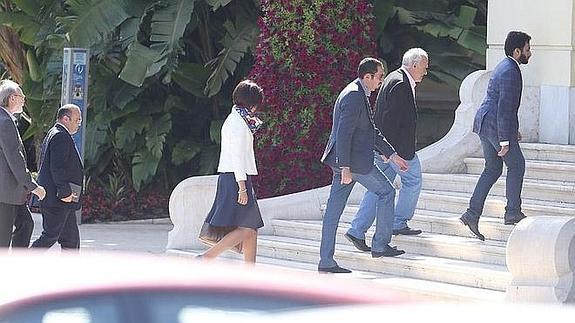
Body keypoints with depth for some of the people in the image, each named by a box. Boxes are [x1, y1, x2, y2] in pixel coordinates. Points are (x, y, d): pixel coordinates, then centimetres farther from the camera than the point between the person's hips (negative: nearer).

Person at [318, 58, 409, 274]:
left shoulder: (357, 94, 17)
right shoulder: (354, 97, -16)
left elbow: (371, 130, 25)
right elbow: (343, 134, -23)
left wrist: (392, 155, 24)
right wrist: (345, 167, -25)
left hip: (344, 161, 10)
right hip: (353, 160, -10)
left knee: (334, 209, 6)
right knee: (386, 192, 6)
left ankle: (326, 262, 6)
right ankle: (380, 246, 12)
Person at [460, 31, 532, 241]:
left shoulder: (505, 67, 16)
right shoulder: (510, 72, -17)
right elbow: (505, 107, -22)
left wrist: (512, 129, 29)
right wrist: (505, 140, -22)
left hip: (485, 123, 10)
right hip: (496, 126, -10)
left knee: (492, 169, 11)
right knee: (516, 165, 4)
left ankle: (472, 214, 6)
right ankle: (513, 212, 8)